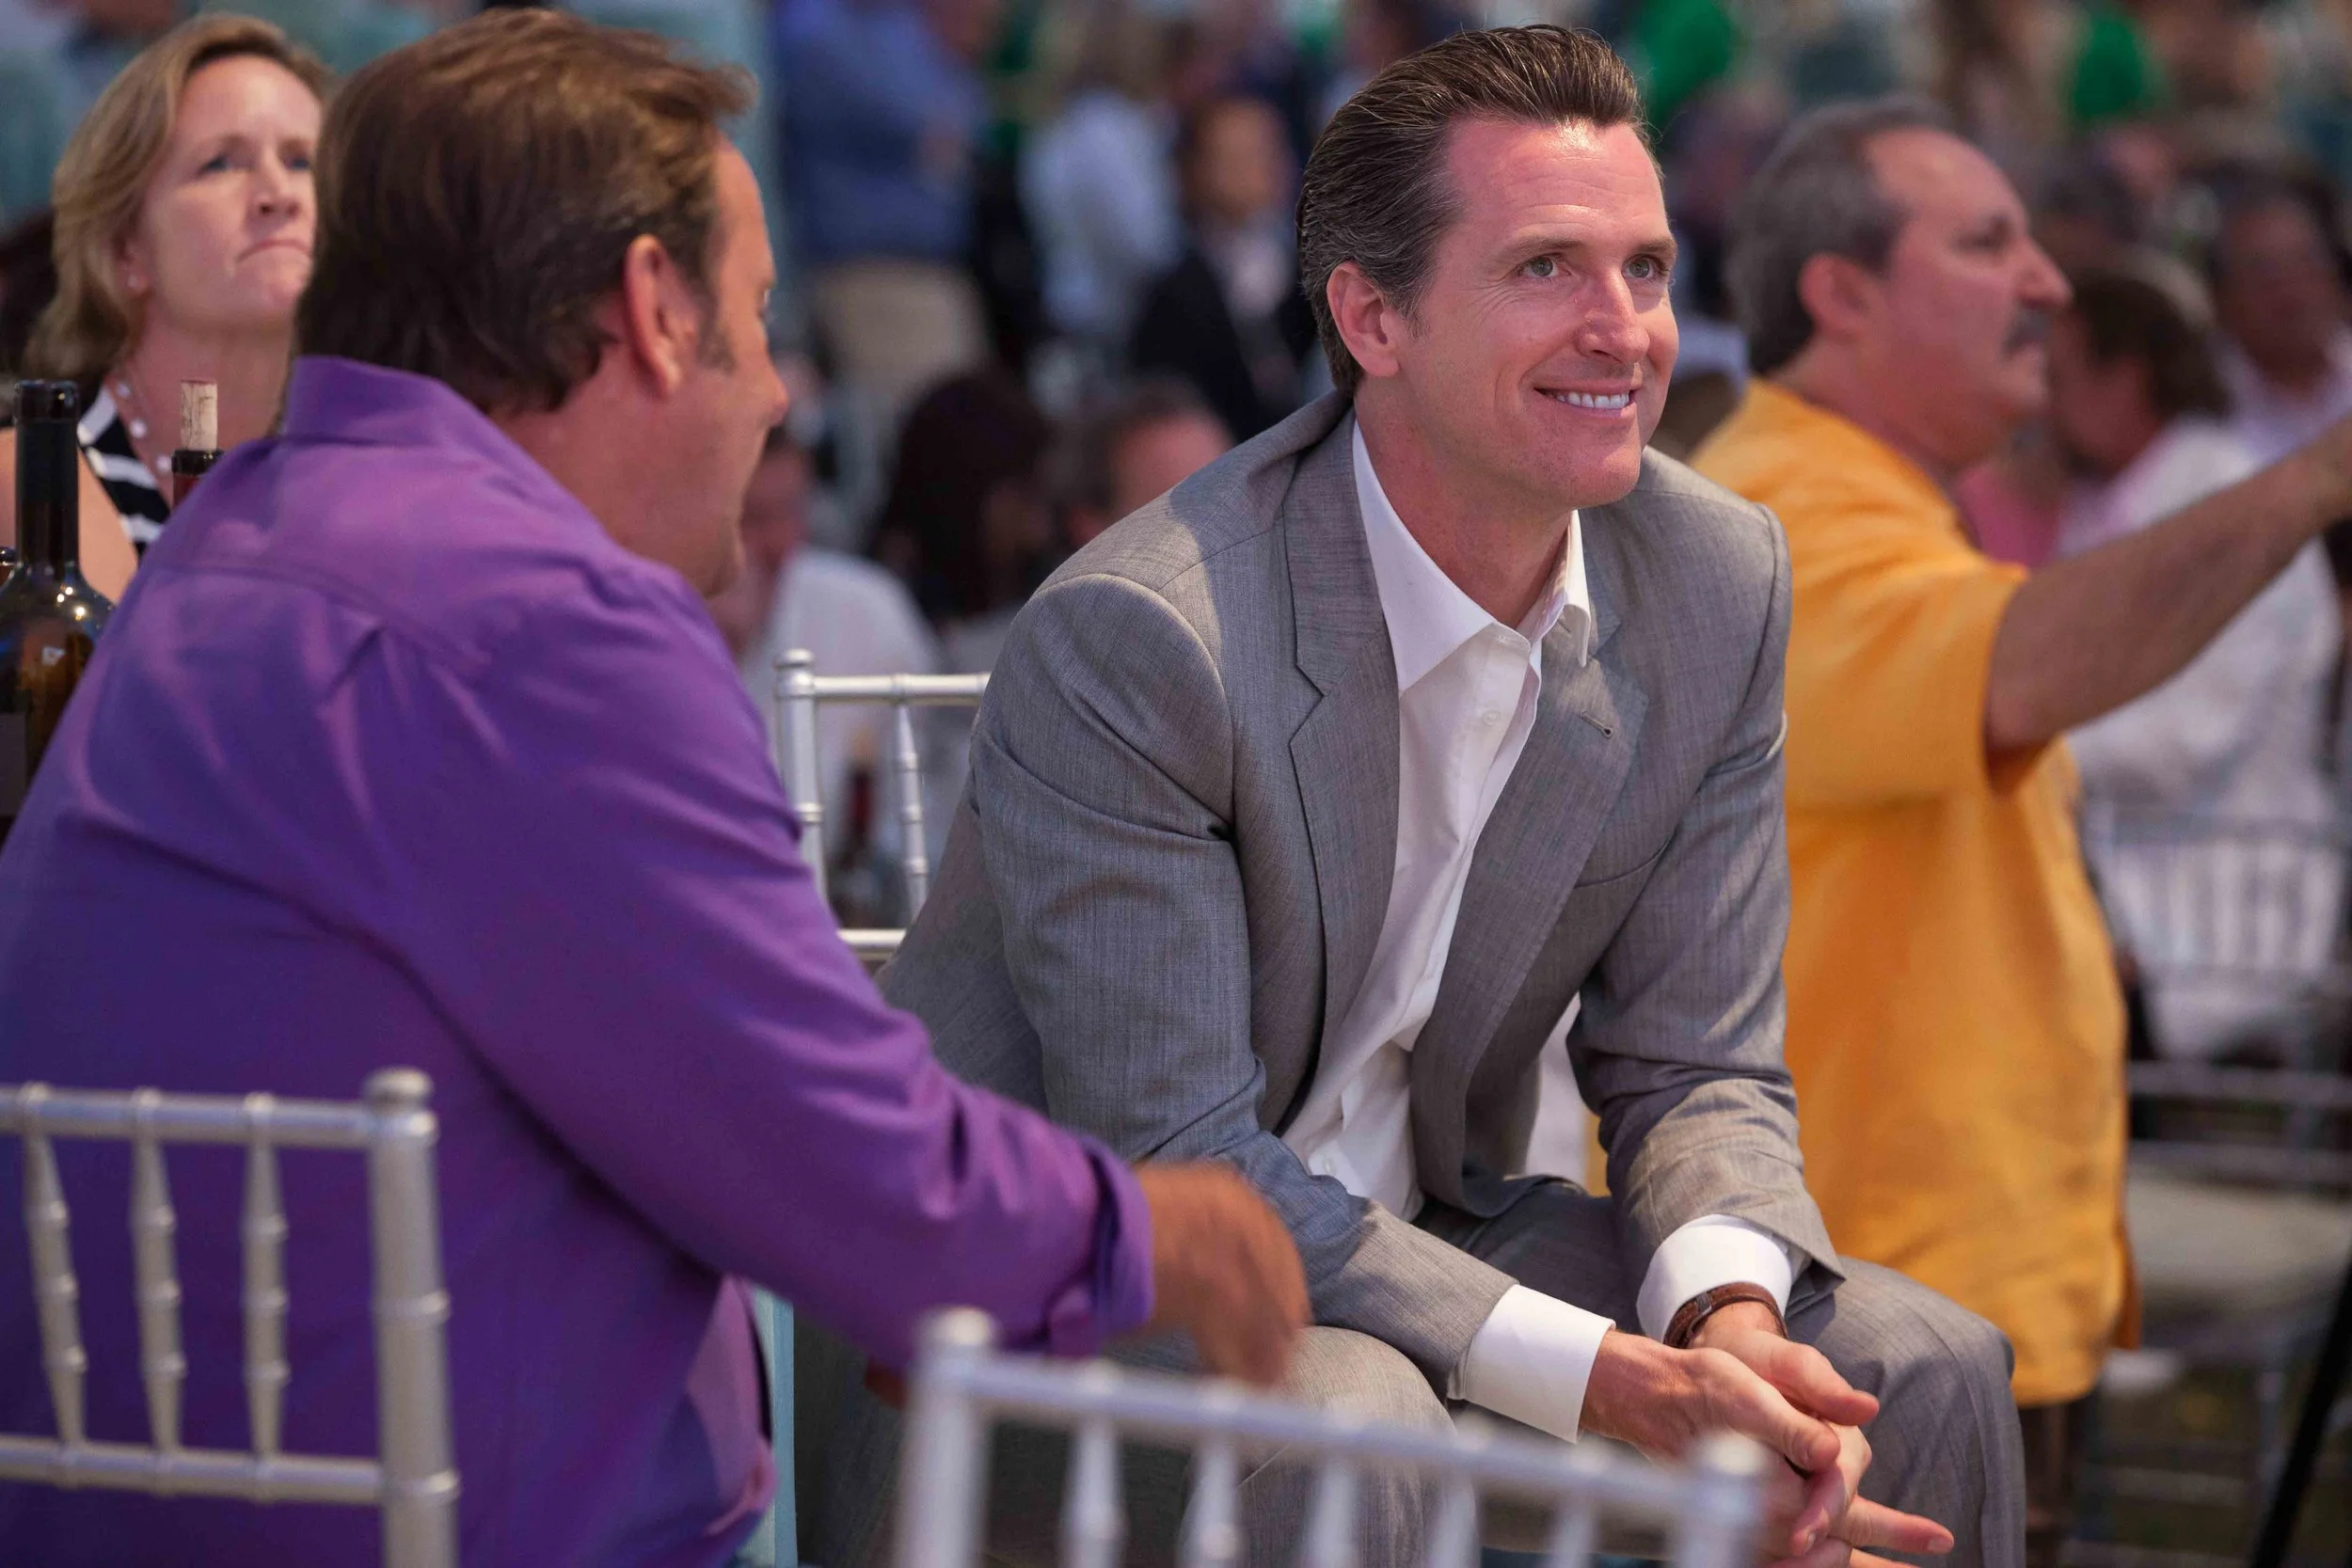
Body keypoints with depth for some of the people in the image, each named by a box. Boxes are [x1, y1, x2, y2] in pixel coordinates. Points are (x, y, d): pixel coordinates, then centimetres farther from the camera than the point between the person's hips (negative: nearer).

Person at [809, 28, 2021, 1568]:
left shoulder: (1718, 583, -4)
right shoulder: (1127, 638, -25)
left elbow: (1694, 1066, 0)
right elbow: (1174, 1162, -26)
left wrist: (1728, 1314, -24)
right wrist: (1614, 1384, -33)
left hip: (1415, 1236, 7)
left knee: (1921, 1374, -8)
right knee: (1346, 1428, -36)